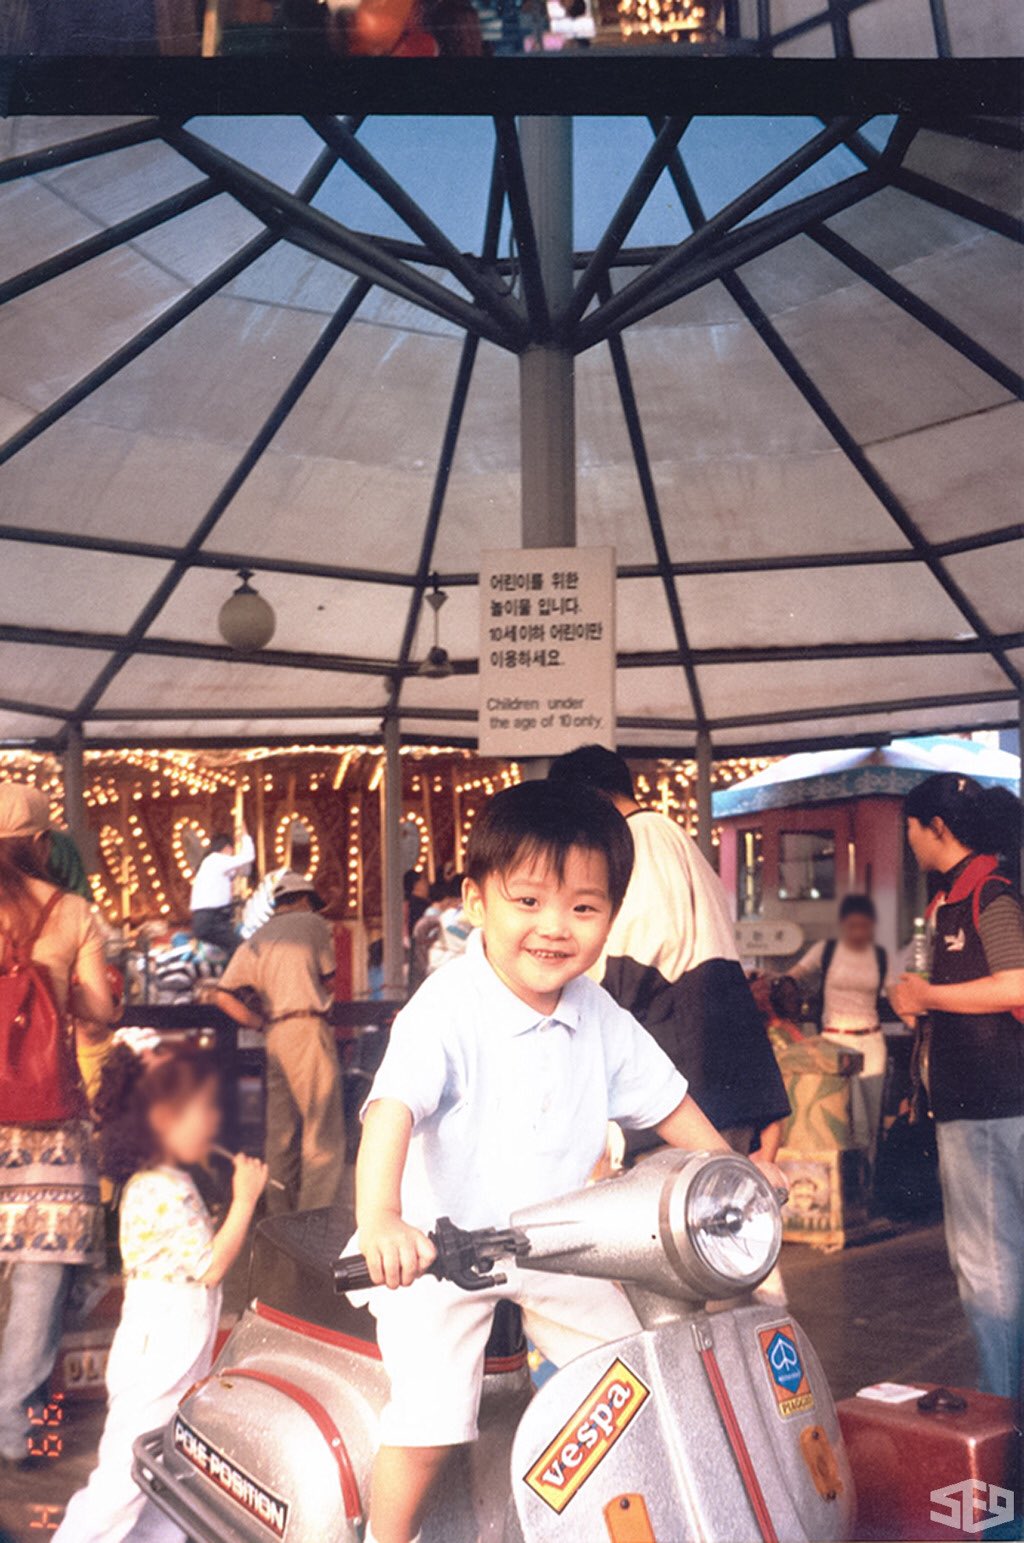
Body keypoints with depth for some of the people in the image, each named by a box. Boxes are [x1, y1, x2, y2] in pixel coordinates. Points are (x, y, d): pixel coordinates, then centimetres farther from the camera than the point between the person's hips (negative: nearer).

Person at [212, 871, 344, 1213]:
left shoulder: (255, 941, 17)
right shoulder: (312, 923, 4)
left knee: (280, 1131, 11)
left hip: (274, 1034, 6)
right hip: (308, 1029, -6)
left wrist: (260, 1022, 12)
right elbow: (328, 979, 7)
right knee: (323, 1131, -6)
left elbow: (222, 994, 10)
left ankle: (281, 1213, 15)